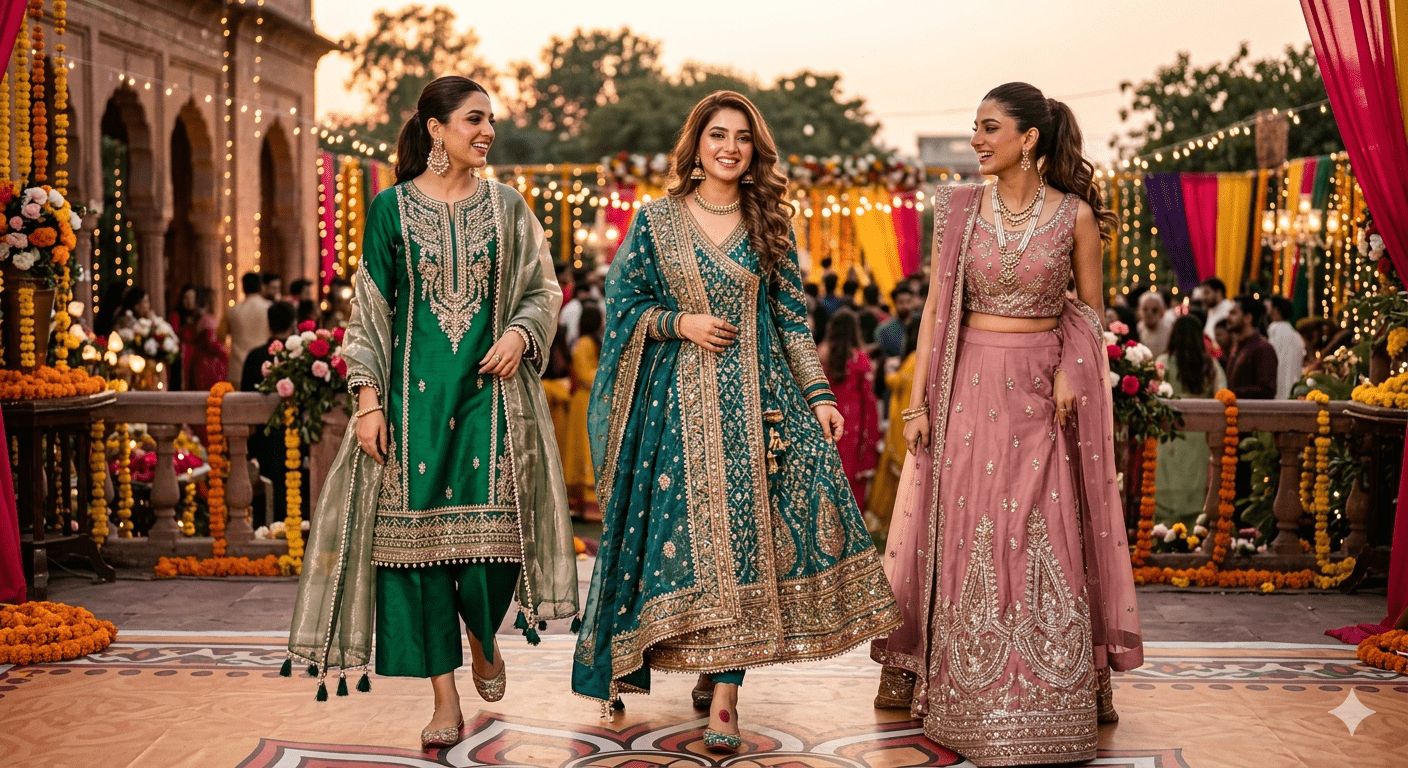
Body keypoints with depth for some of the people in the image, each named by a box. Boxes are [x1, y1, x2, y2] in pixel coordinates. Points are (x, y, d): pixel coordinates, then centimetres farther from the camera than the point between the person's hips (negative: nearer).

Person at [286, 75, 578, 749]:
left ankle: (483, 639, 27)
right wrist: (369, 399, -4)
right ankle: (445, 699, 9)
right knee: (418, 532, -1)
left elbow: (543, 290, 11)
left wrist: (519, 334, -10)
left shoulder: (506, 206, 7)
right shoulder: (392, 207, 3)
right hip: (415, 392, 0)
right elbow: (371, 308, 3)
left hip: (490, 390, 1)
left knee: (492, 534, -8)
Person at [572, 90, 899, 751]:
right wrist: (680, 322, -11)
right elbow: (623, 305, 5)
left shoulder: (768, 224, 7)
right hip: (676, 395, -1)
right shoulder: (656, 219, 4)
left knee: (744, 527, -6)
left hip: (754, 398, 1)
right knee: (679, 521, -1)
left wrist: (819, 395, 1)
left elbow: (793, 316, 7)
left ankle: (722, 689, -2)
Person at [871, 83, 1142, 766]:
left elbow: (1091, 308, 8)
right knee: (962, 534, 5)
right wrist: (918, 400, -2)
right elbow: (936, 308, 2)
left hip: (1041, 388, -1)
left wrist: (1072, 369, -9)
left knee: (1046, 536, 2)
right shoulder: (958, 209, 2)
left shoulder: (1074, 214, -2)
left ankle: (1067, 686, 16)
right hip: (968, 384, 1)